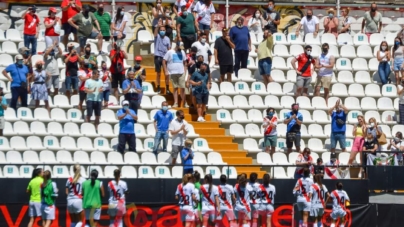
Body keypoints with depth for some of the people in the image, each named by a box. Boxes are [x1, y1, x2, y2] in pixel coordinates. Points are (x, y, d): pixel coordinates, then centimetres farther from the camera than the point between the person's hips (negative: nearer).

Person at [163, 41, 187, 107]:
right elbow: (164, 62, -2)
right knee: (175, 88, 1)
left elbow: (185, 62, 19)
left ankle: (184, 103, 7)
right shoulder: (170, 52, -3)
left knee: (182, 88, -2)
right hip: (173, 73, -2)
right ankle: (175, 103, 5)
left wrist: (184, 70, 8)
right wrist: (166, 71, -7)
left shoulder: (182, 52, 10)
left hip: (181, 73, 2)